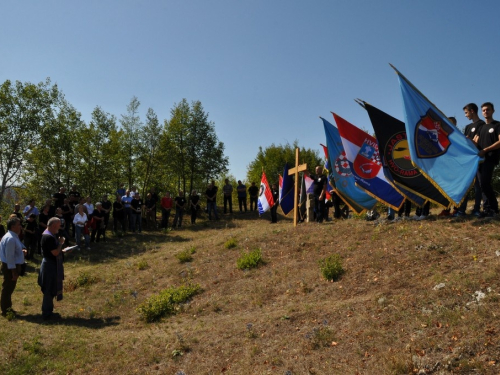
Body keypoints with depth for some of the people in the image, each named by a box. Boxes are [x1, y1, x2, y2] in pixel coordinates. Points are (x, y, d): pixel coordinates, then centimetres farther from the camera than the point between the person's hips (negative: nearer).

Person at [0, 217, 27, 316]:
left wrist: (21, 251, 3)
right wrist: (13, 271, -21)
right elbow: (9, 256, -24)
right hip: (11, 266, -10)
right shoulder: (10, 238, -23)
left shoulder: (13, 237, 9)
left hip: (13, 266, 10)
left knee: (9, 288, 19)